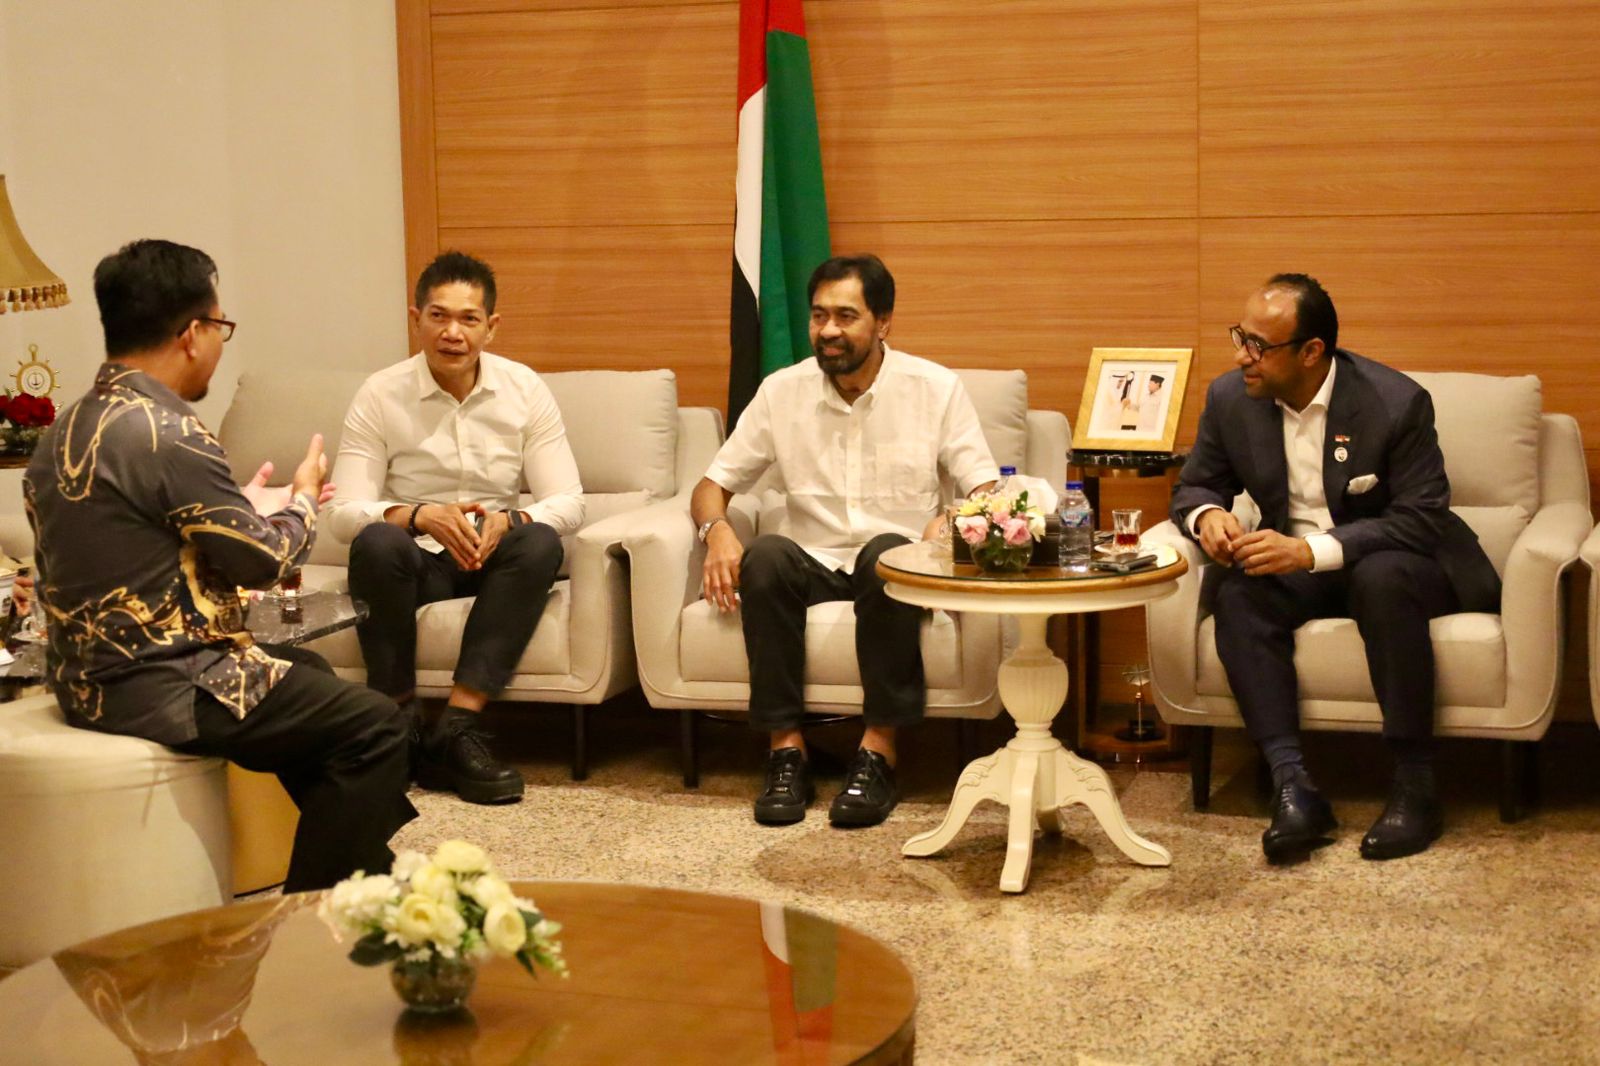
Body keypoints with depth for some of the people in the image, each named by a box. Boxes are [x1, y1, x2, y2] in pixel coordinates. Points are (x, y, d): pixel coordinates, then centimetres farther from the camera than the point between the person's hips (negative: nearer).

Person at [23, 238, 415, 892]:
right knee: (375, 726, -5)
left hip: (87, 677, 10)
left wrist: (252, 505, 25)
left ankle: (359, 868, 34)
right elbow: (261, 561, -13)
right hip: (159, 691, -10)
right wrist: (301, 500, 7)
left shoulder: (68, 429, 8)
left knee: (308, 675, 28)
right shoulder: (168, 433, -21)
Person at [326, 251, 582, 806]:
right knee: (377, 544, -35)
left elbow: (567, 503, -7)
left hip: (494, 558, 2)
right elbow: (344, 511, -14)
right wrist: (422, 516, -33)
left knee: (540, 542, -31)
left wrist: (508, 520, -29)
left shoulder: (524, 390, -3)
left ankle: (455, 727, -32)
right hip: (415, 558, -1)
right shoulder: (380, 395, -7)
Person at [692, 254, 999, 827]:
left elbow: (987, 492, -3)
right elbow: (712, 485, 8)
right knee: (766, 554, -32)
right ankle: (785, 750, -28)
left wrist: (951, 522, -26)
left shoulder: (935, 388, 0)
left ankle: (879, 753, -32)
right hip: (813, 565, 2)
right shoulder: (781, 391, 5)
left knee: (886, 553, -36)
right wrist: (717, 528, -16)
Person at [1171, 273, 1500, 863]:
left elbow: (1422, 520, -22)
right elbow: (1195, 485, 7)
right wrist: (1207, 514, -21)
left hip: (1391, 563, -3)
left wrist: (1311, 550, -35)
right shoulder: (1230, 399, -6)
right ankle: (1292, 784, -33)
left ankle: (1415, 784, -28)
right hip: (1295, 567, 4)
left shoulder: (1396, 402, -19)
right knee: (1235, 589, -29)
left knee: (1383, 577, -38)